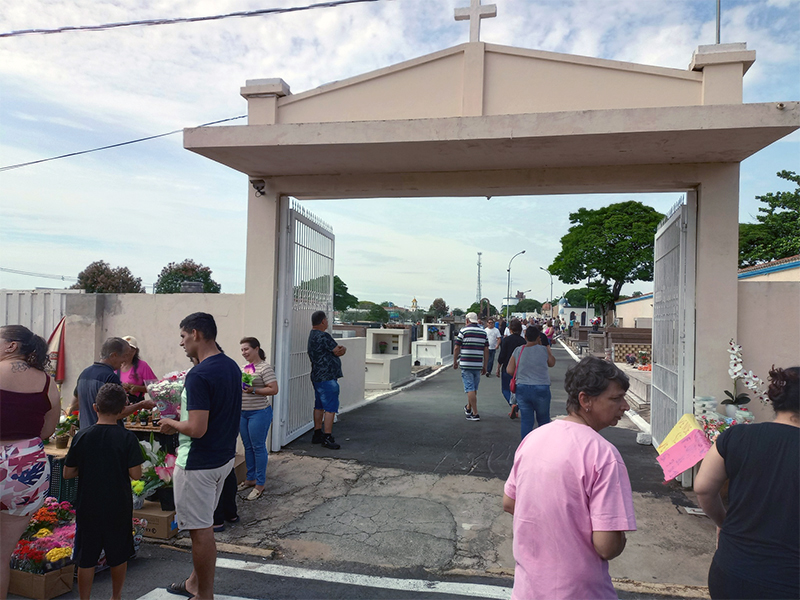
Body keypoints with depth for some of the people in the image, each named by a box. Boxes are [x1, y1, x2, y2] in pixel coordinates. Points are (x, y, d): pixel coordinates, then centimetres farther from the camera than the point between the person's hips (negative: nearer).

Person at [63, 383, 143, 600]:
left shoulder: (82, 436, -7)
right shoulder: (127, 438, -13)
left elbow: (67, 473, -2)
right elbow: (136, 474, -12)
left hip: (88, 508, 1)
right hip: (118, 507, 0)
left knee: (86, 559, 12)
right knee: (118, 556, 17)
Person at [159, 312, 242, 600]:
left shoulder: (198, 376, -24)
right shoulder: (232, 366, 4)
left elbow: (197, 428, -28)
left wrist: (172, 424, -9)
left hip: (198, 463, -9)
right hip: (225, 456, 9)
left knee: (201, 530, 6)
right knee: (203, 524, 22)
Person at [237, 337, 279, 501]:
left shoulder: (264, 367, -12)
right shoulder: (244, 368, 12)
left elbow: (274, 389, -18)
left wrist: (253, 391, -25)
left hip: (259, 412, -8)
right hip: (243, 412, 8)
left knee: (258, 447, -1)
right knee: (248, 446, 16)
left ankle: (260, 484, 9)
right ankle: (250, 478, 30)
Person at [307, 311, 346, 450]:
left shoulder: (312, 335, 14)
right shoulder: (323, 336, -19)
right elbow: (339, 352, -13)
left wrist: (339, 349, -1)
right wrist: (343, 349, 7)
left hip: (317, 376, 11)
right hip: (327, 378, -10)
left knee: (319, 406, 16)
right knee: (331, 408, -6)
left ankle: (317, 434, 23)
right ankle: (327, 438, -4)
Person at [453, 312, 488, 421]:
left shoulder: (463, 330, -5)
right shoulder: (483, 331, 8)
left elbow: (457, 348, -5)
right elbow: (486, 350, 7)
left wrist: (455, 362, 8)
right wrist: (484, 366, 13)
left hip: (466, 364, -5)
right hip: (478, 365, 5)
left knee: (470, 389, -3)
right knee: (474, 388, 18)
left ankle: (475, 414, -5)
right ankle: (468, 408, 36)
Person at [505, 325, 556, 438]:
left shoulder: (518, 350, -1)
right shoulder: (544, 350, -7)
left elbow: (509, 370, -1)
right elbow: (552, 364, 10)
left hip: (522, 389, 2)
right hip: (541, 389, -1)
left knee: (525, 421, 8)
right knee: (543, 419, 16)